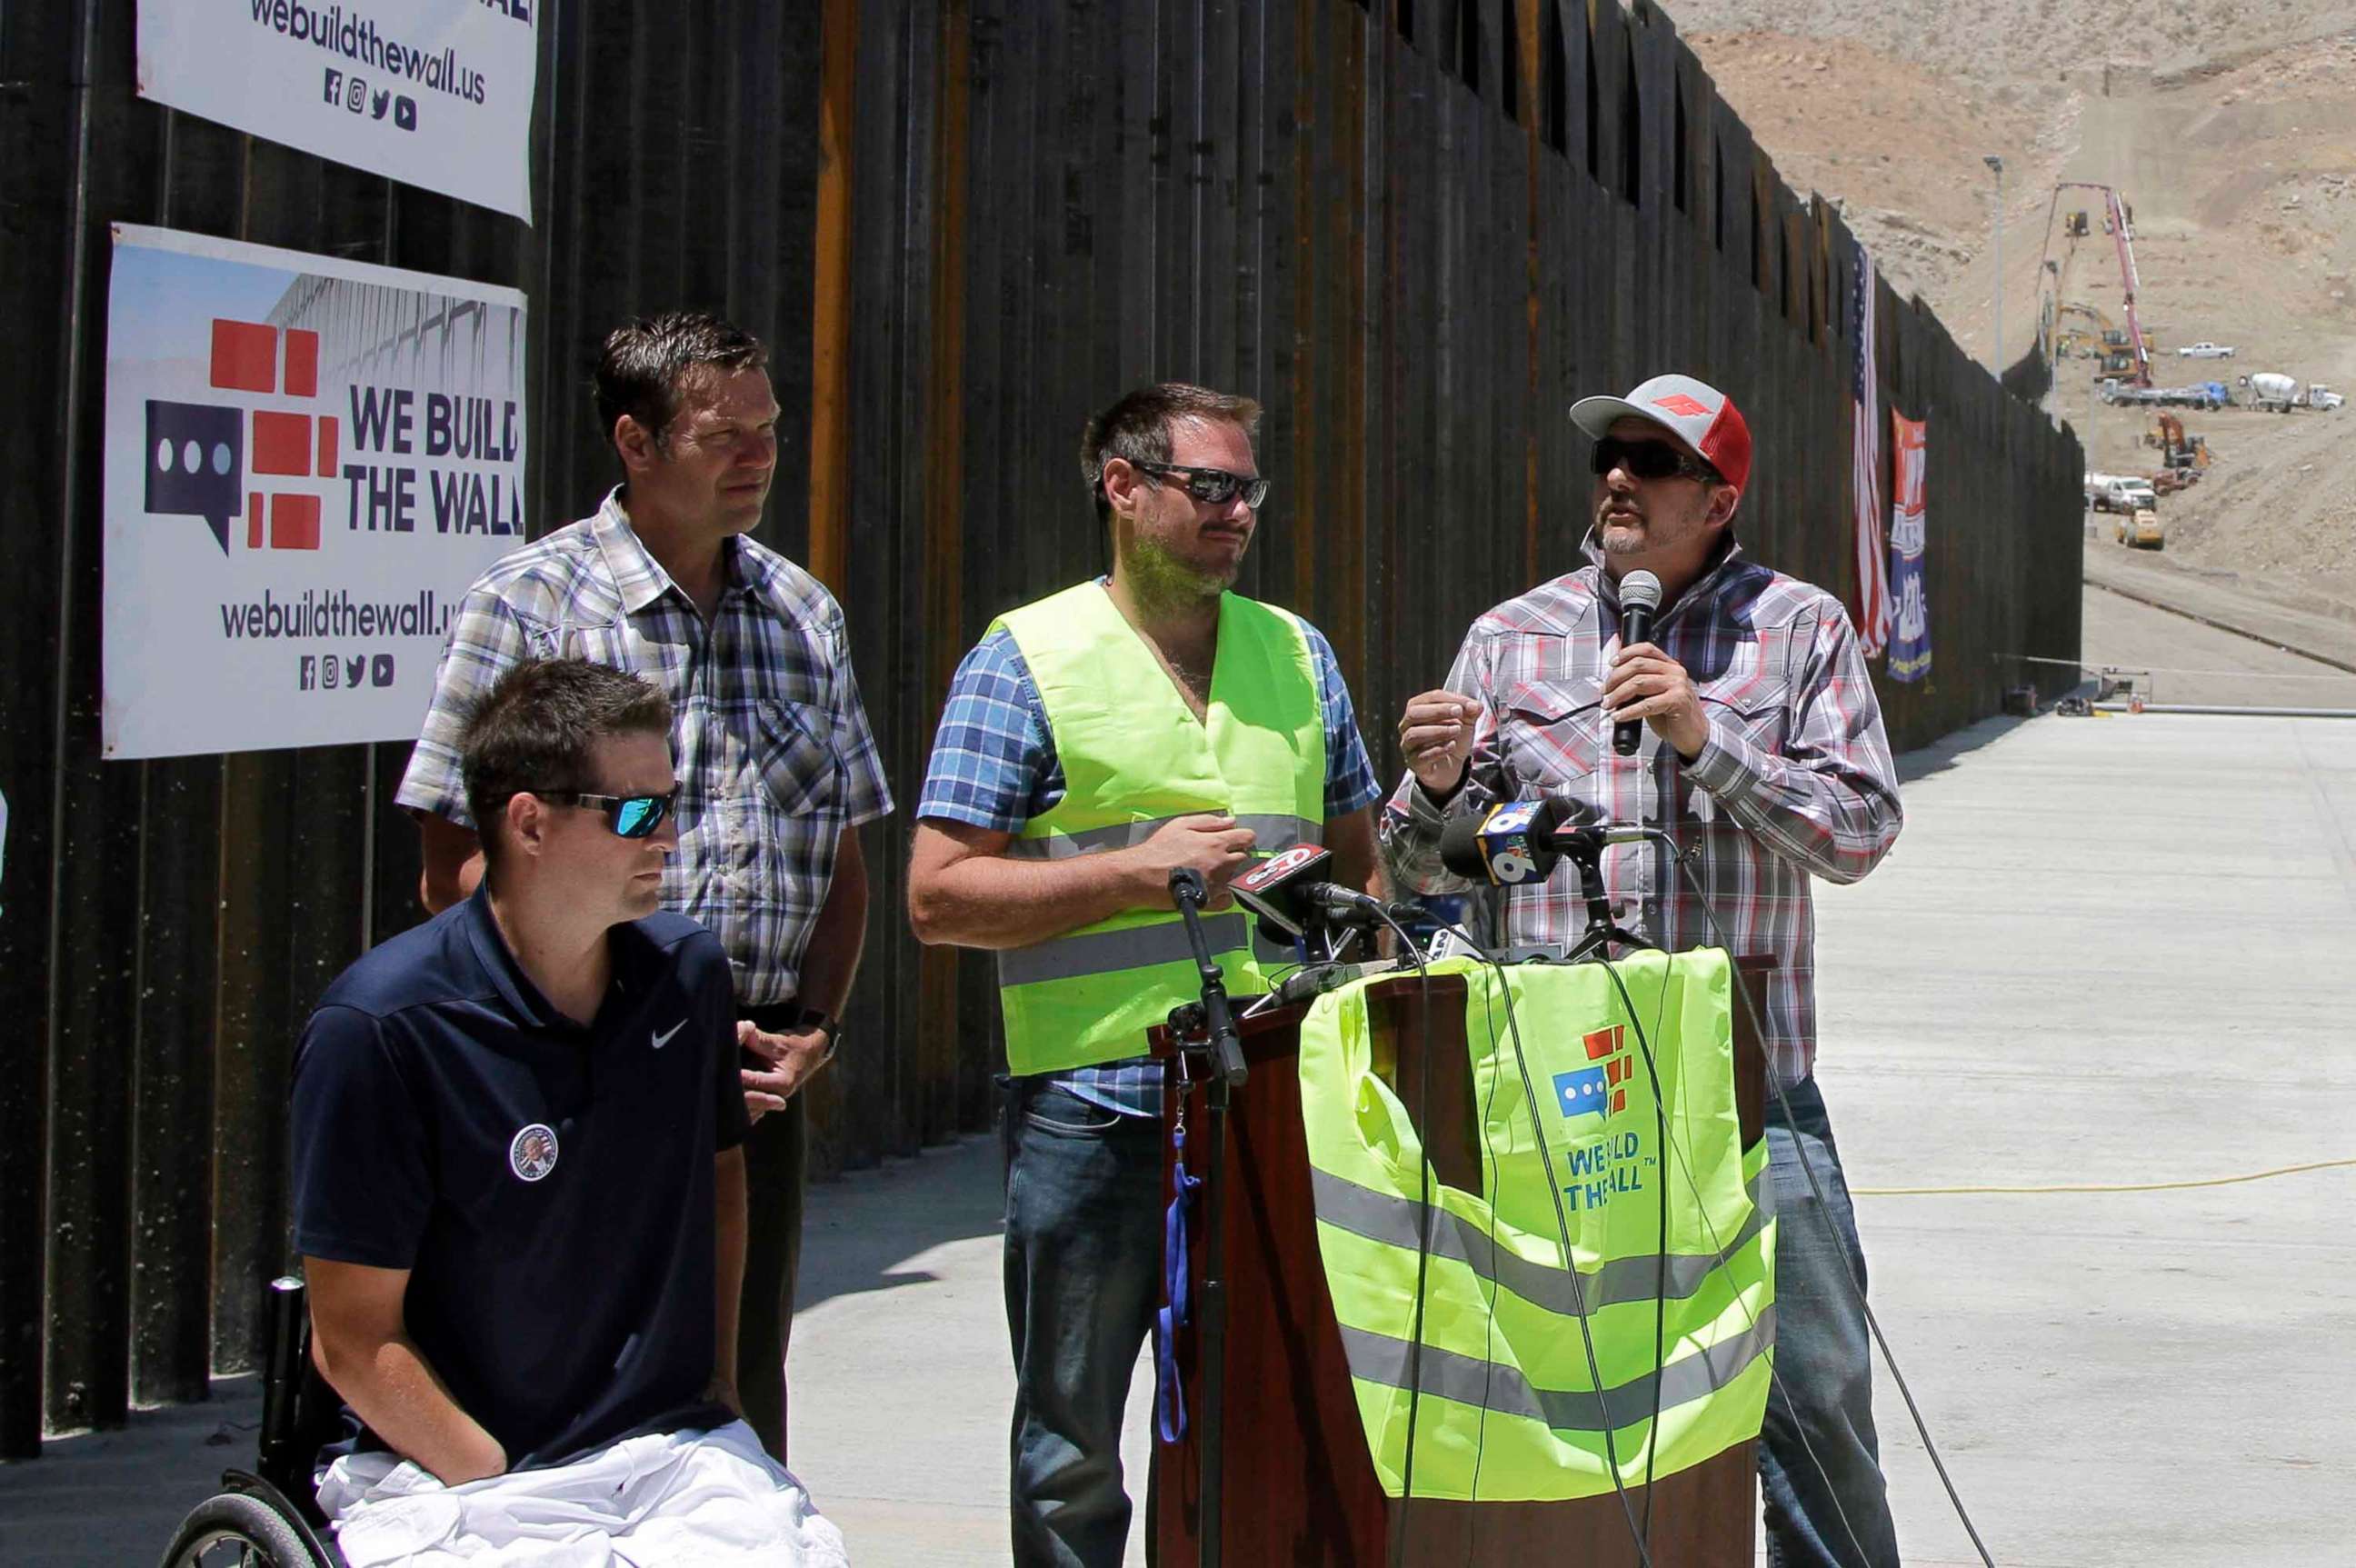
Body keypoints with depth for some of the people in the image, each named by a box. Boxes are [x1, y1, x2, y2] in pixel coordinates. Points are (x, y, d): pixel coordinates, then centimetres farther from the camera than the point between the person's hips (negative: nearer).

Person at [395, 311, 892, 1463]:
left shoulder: (804, 615, 13)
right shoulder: (529, 604, -4)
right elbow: (461, 874, -7)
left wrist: (814, 1025, 1)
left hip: (759, 1083, 5)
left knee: (743, 1402, 9)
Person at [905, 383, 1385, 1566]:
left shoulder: (1297, 653, 14)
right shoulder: (1028, 660, -2)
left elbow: (1358, 865, 22)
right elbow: (939, 896, -7)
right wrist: (1139, 871, -15)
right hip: (1095, 1106, -4)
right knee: (1074, 1450, 5)